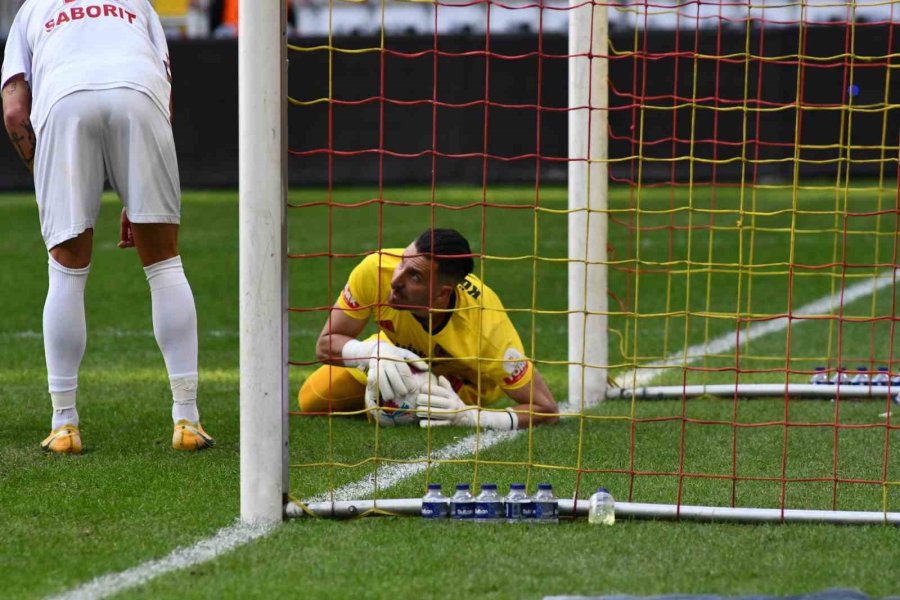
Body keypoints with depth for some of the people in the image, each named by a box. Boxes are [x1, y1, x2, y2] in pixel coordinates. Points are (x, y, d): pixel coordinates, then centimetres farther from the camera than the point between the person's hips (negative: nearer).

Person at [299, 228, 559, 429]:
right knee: (312, 401, 1)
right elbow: (326, 344, -26)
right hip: (397, 350, 2)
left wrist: (470, 416, -53)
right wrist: (374, 352, -48)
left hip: (468, 380, -2)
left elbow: (546, 409, -38)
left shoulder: (487, 330, -45)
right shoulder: (375, 270, -39)